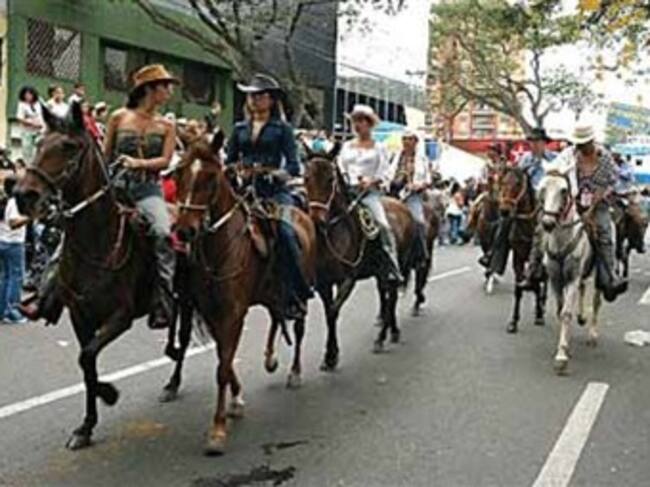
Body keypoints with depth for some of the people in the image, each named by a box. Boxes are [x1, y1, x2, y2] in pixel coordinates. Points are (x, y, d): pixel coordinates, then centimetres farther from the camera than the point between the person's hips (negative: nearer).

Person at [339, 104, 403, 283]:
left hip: (370, 192, -3)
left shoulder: (378, 148, 9)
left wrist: (372, 181, -14)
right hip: (347, 191, 4)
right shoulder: (347, 146, 20)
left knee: (383, 224, -24)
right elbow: (341, 169, 18)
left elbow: (386, 174, 3)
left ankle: (393, 267, -21)